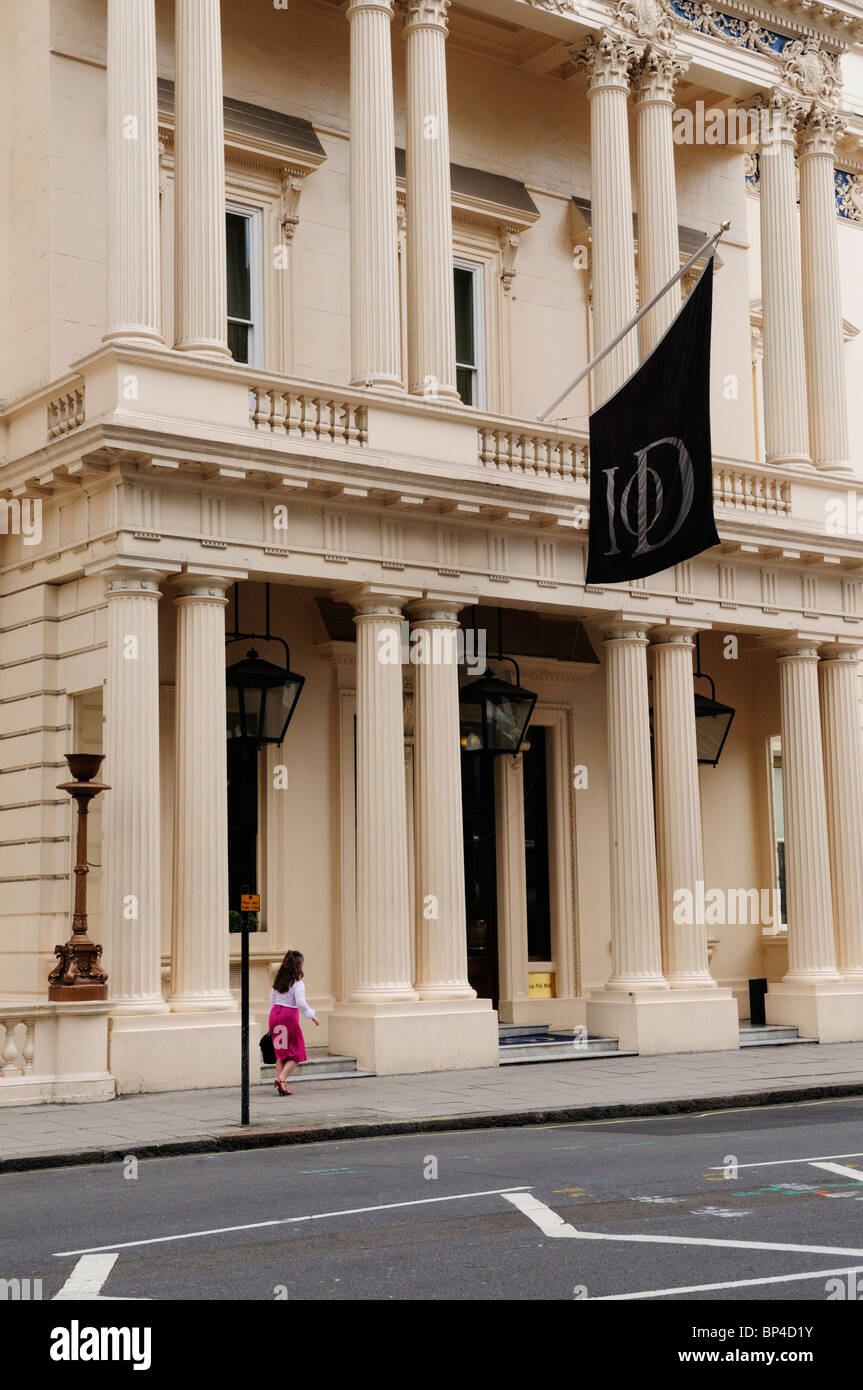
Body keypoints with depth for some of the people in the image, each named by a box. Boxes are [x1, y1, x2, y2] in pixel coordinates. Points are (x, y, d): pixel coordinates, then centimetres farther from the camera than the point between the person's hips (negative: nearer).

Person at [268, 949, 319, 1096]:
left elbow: (272, 1001, 15)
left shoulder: (277, 982, 11)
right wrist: (313, 1016, -3)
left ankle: (280, 1084, 7)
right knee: (296, 1051, 5)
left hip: (275, 1014, 7)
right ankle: (281, 1078, -11)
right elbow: (301, 1003, -16)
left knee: (281, 1050, 13)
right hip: (289, 1015, -7)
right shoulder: (297, 983, -9)